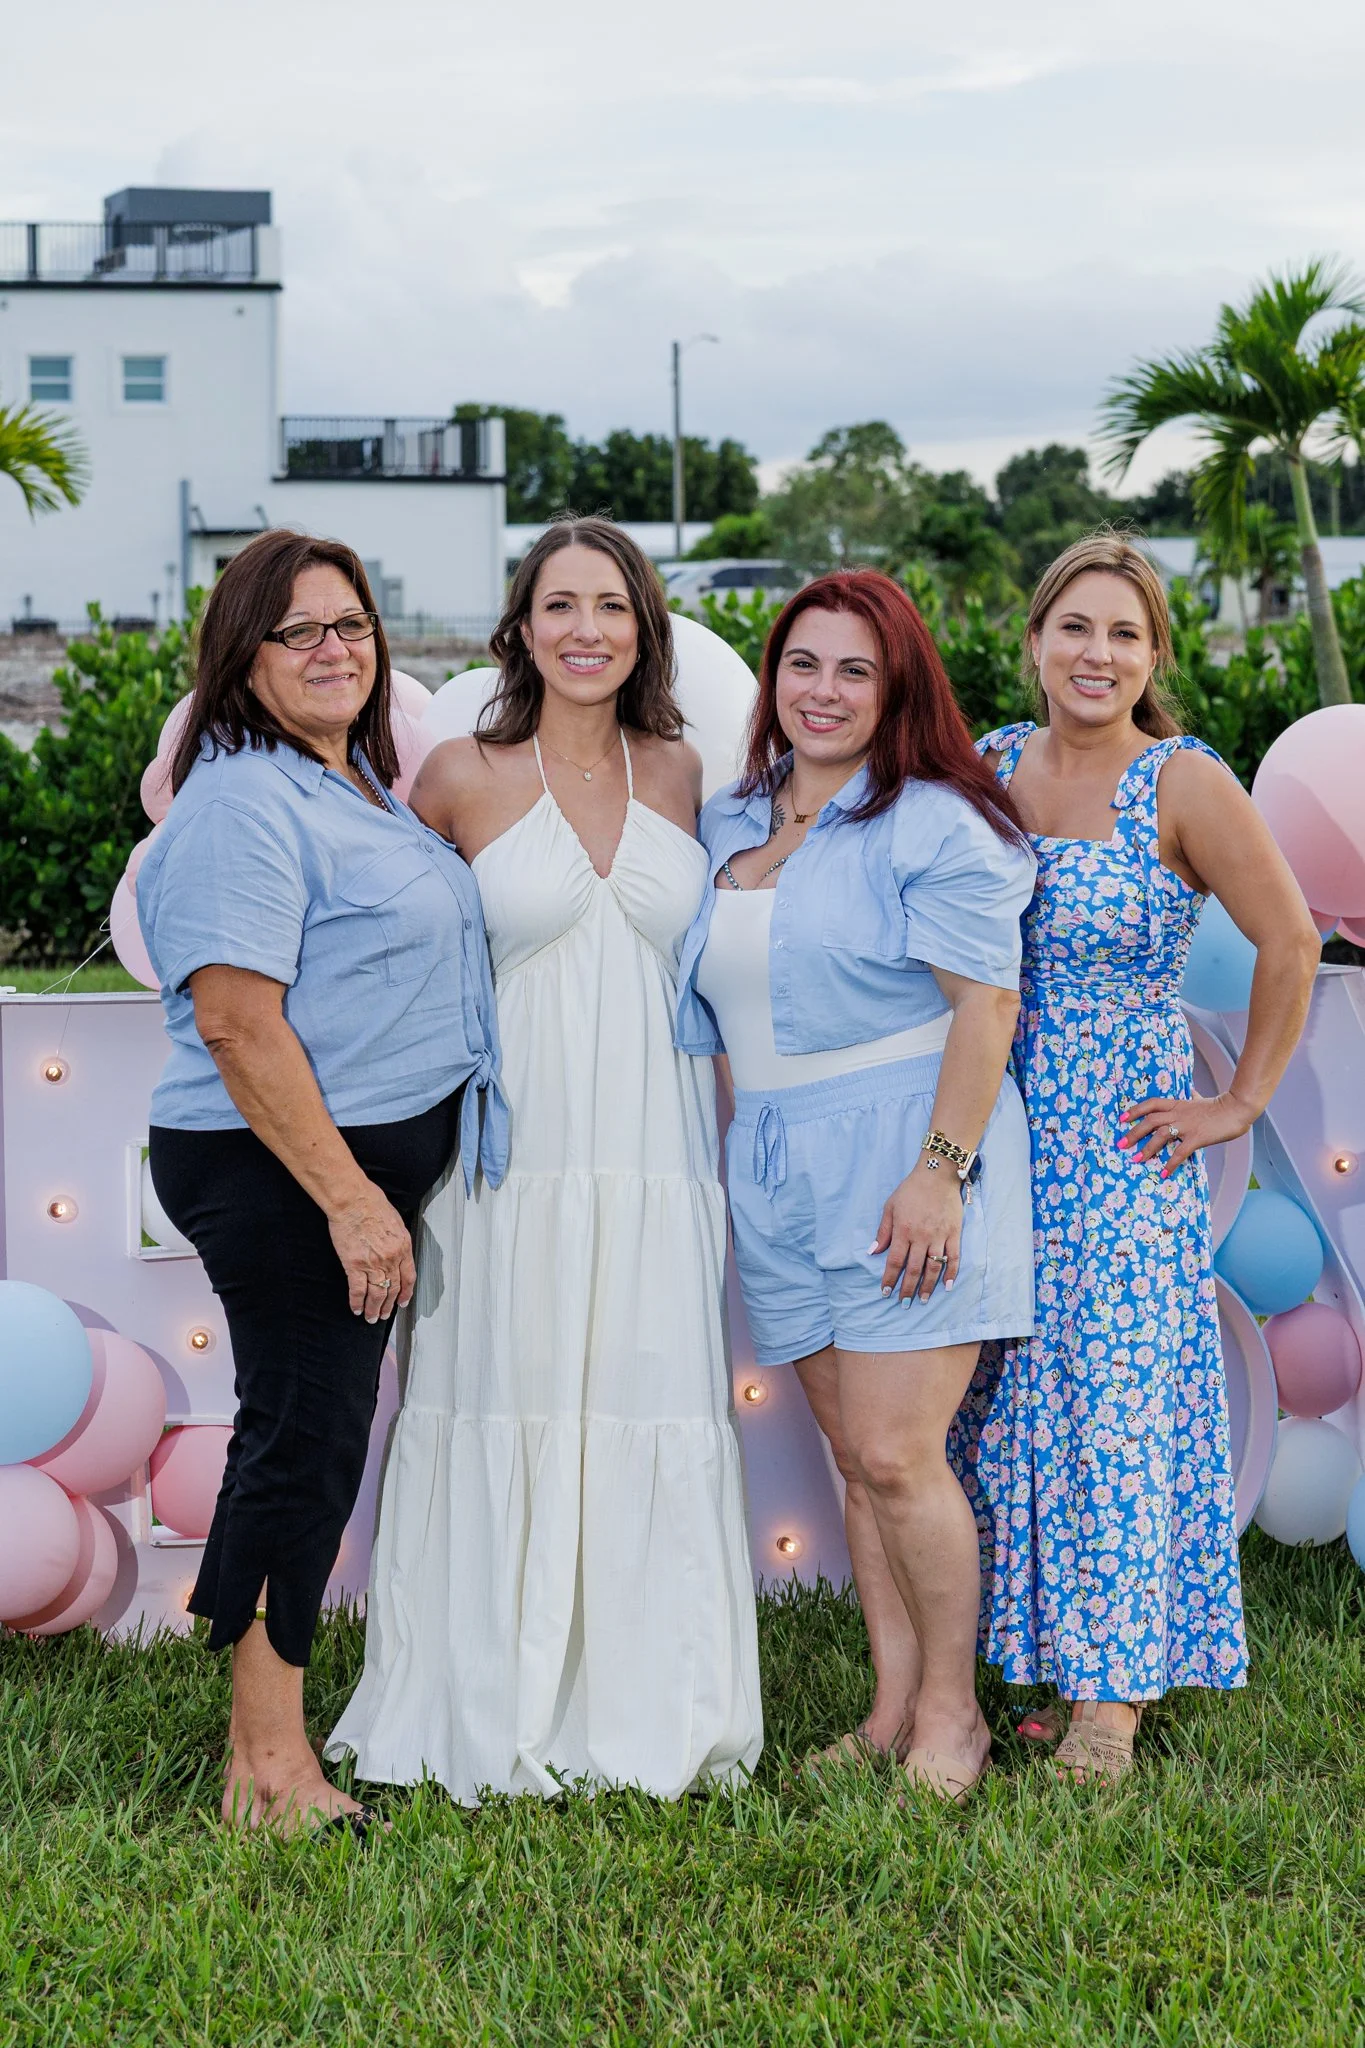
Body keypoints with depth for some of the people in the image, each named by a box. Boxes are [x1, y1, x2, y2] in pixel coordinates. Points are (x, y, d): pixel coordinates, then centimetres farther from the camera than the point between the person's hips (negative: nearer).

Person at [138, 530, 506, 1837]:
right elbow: (238, 1021, -22)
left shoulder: (363, 786, 15)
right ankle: (271, 1764, 4)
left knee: (303, 1435, 14)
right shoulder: (244, 802, -15)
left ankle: (261, 1741, 24)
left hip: (364, 1161, 10)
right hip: (280, 1173, -10)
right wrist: (350, 1200, -23)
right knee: (304, 1437, -5)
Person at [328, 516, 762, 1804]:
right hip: (515, 1149, -3)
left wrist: (728, 1133, 15)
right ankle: (497, 1720, 11)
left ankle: (648, 1715, 16)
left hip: (656, 1151, 3)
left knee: (652, 1409, 4)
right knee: (507, 1413, 0)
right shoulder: (464, 776, -1)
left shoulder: (680, 773, 9)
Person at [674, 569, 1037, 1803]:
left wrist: (941, 1167, -19)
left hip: (907, 1157, -7)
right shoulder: (730, 825, 14)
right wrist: (744, 1147, 16)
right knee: (857, 1458, 9)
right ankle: (894, 1711, 16)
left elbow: (987, 1005, -13)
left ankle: (951, 1713, 7)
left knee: (896, 1456, -9)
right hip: (778, 1167, 7)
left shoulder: (932, 823, -7)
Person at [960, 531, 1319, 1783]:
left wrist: (1243, 1103, -3)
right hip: (999, 1137, 5)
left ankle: (1110, 1691, 11)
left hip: (1124, 1148, -4)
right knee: (1006, 1397, 6)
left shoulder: (1185, 785, -9)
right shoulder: (991, 766, 5)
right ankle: (1042, 1656, 19)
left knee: (1111, 1401, -1)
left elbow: (1290, 944, -5)